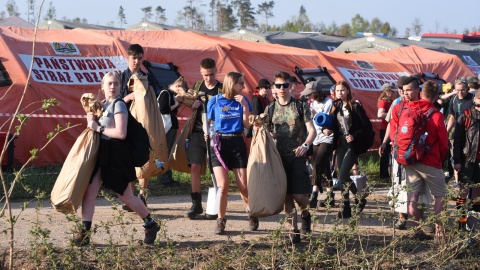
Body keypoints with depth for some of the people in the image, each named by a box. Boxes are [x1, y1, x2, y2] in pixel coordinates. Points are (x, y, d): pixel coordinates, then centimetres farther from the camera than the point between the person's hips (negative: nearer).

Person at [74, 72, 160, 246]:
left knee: (126, 196, 2)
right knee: (89, 190, -6)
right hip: (101, 153, 7)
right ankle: (84, 232, -5)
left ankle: (151, 225, 22)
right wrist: (92, 120, 3)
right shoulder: (103, 104, 13)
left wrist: (98, 128, -15)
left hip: (116, 155, -7)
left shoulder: (118, 105, -12)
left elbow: (121, 133, -21)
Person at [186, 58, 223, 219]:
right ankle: (196, 204, 2)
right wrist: (193, 106, -1)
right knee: (195, 167, -6)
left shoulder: (222, 90, 0)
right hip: (198, 132, 3)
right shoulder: (197, 86, 11)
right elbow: (190, 108, 21)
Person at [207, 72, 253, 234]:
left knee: (243, 186, 0)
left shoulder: (242, 100, 6)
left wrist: (245, 106, -9)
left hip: (237, 143, 2)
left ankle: (252, 215, 24)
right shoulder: (214, 101, 2)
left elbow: (247, 125, 1)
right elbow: (208, 123, 10)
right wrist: (209, 135, -8)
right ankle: (221, 220, 3)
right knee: (223, 185, -12)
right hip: (219, 143, -2)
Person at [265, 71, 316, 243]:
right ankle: (294, 231, 11)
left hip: (297, 157, -2)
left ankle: (305, 215, 23)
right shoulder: (270, 109, 10)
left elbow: (312, 131, -2)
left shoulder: (300, 106, 2)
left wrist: (305, 145, -19)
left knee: (299, 195, -9)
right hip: (279, 157, 3)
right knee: (286, 197, 2)